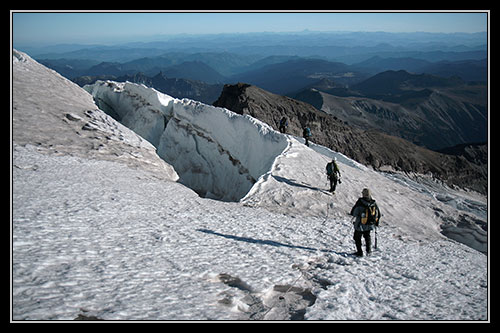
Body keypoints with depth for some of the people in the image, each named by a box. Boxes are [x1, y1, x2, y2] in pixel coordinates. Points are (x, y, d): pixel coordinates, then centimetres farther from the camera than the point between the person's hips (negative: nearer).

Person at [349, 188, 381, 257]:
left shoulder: (360, 202, -16)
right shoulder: (374, 203, -2)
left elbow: (353, 212, -14)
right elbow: (378, 214, 9)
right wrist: (376, 222, 23)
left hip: (360, 225, -4)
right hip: (370, 225, 4)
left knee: (357, 237, 13)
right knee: (367, 236, 28)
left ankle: (359, 252, 11)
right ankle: (368, 250, 24)